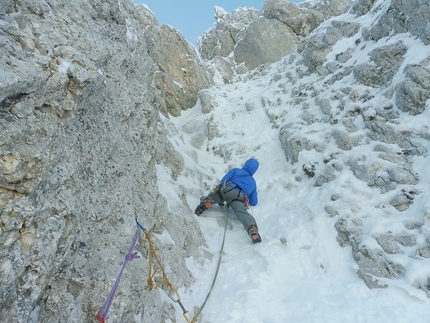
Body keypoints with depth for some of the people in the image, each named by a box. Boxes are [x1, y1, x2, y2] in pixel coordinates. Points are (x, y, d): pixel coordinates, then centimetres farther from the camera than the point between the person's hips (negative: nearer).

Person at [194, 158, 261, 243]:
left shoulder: (236, 170, 32)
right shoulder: (253, 183, 39)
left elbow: (223, 181, 18)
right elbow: (254, 202, 37)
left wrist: (220, 199, 26)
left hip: (227, 189, 0)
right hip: (240, 197, 1)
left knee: (210, 197, 18)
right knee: (243, 214, -22)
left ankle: (207, 202, -19)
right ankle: (253, 230, -52)